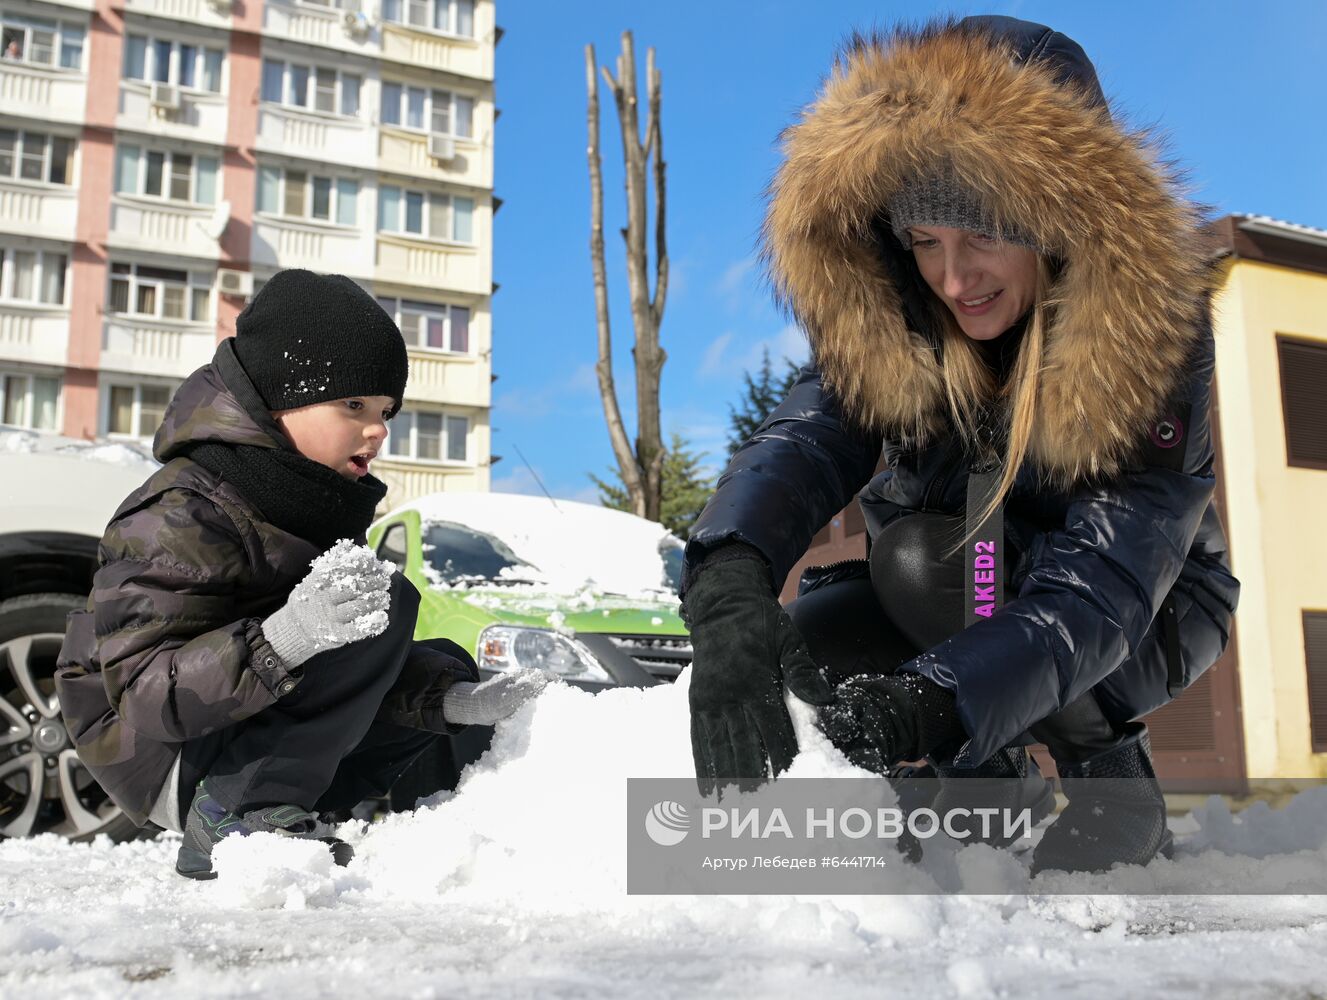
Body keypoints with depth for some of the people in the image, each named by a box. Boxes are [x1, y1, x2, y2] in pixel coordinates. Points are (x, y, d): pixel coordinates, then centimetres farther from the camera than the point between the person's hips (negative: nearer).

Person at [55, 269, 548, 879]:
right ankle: (237, 815, -23)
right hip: (163, 762, -9)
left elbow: (371, 670, 4)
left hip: (252, 730, 9)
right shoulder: (180, 517, -21)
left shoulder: (317, 506, 6)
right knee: (387, 605, -24)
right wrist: (283, 640, -45)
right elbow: (144, 694, -30)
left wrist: (456, 700, -14)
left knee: (446, 666, 10)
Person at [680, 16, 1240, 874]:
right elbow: (798, 447, -36)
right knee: (809, 642, -21)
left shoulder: (1154, 347, -30)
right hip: (955, 606, 4)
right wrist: (728, 591, -59)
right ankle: (997, 779, 5)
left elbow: (1097, 596, -40)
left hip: (1149, 620, -4)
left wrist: (936, 706, -58)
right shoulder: (882, 327, -20)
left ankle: (1113, 774, -10)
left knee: (925, 548, -31)